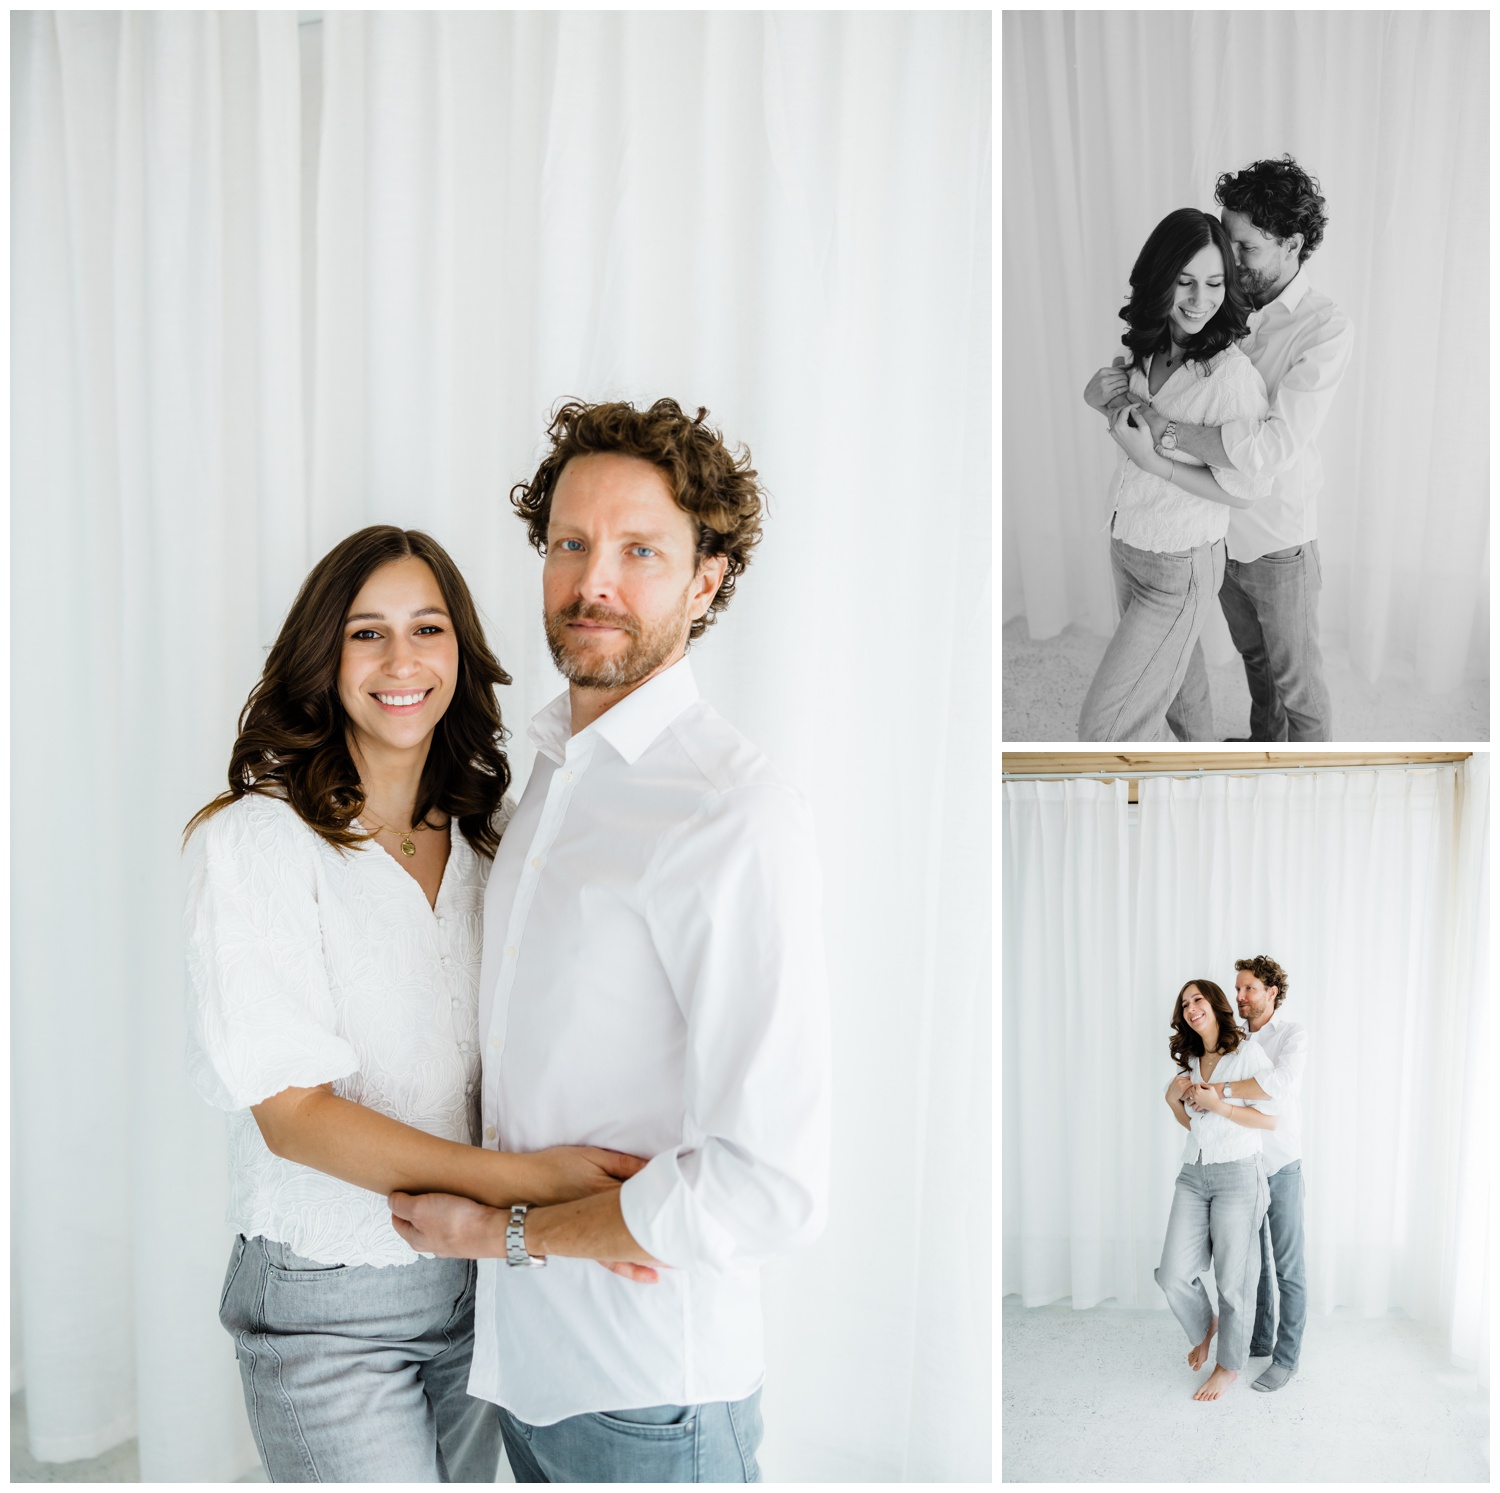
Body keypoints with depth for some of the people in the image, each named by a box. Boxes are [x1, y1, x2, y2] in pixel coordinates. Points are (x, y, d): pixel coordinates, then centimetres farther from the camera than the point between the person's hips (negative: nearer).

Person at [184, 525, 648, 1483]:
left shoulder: (489, 827, 2)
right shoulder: (258, 838, -14)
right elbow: (291, 1109, -18)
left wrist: (608, 1189, -14)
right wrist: (520, 1178, -28)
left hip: (477, 1275, 5)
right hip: (329, 1302, -5)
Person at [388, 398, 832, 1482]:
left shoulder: (736, 815, -22)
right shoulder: (552, 771, 6)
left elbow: (775, 1190, -26)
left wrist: (506, 1231, -15)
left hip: (649, 1391, -7)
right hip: (523, 1352, 7)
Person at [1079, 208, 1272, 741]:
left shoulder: (1231, 372, -25)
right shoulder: (1145, 348, -4)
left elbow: (1246, 488, -20)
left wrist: (1152, 460, -25)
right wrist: (1098, 390, -6)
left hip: (1180, 567, -7)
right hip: (1126, 543, 7)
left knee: (1104, 726, -4)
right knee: (1174, 677, 27)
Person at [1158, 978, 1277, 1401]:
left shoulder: (1249, 1053, -7)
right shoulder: (1191, 1061, 14)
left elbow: (1270, 1118, -9)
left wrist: (1219, 1105, -17)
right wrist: (1174, 1100, 4)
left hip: (1238, 1174, -6)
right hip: (1193, 1175, 6)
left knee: (1233, 1279, 4)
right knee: (1173, 1274, 0)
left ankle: (1229, 1365, 23)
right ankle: (1203, 1326, 30)